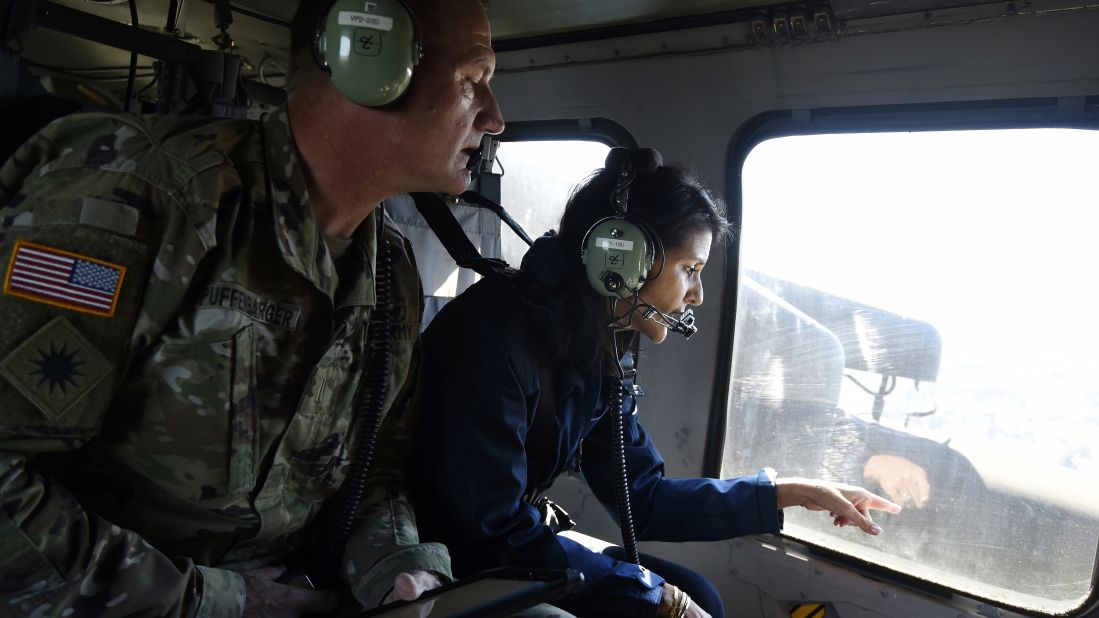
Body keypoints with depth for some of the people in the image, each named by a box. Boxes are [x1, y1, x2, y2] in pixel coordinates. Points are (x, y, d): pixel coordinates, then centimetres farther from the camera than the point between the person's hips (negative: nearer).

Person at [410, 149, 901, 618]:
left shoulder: (603, 353, -1)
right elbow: (491, 532, -26)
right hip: (453, 572, -7)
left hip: (514, 550, 7)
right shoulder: (497, 334, -27)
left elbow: (641, 498, 4)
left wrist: (791, 492, 3)